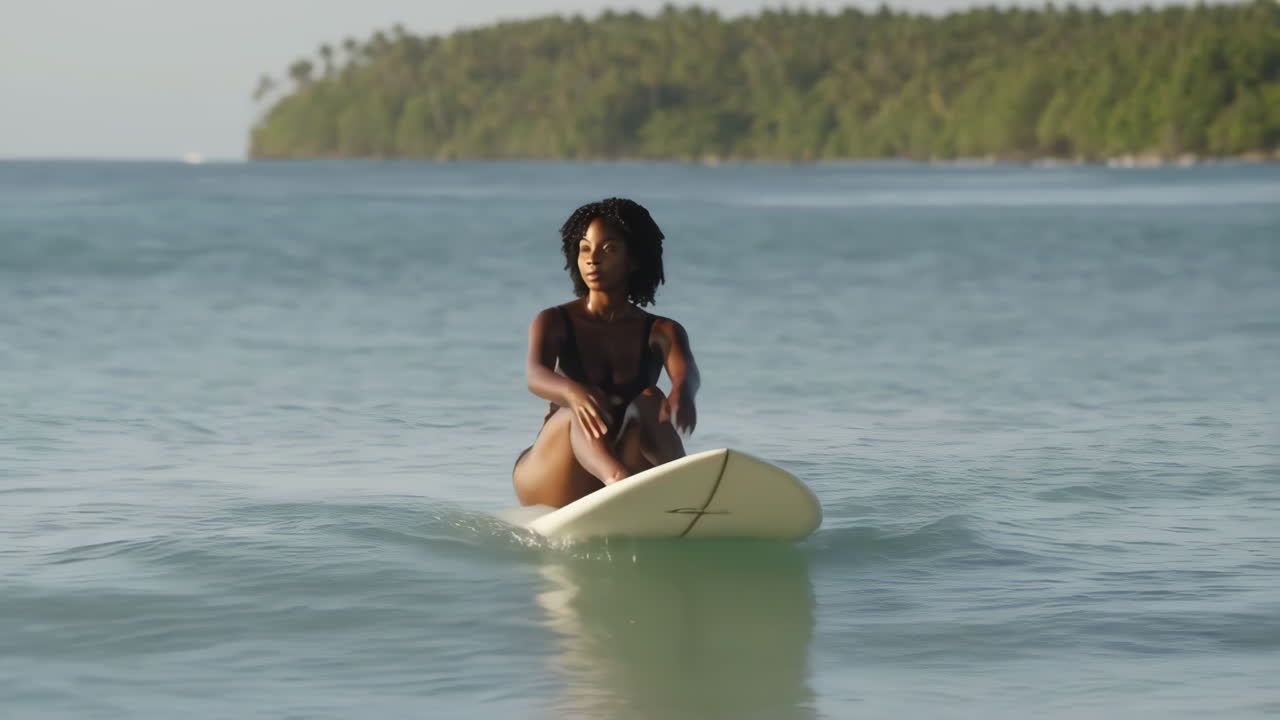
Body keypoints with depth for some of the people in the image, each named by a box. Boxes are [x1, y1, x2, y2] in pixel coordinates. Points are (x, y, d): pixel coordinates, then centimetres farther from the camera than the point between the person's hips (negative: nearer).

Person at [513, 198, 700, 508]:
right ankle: (620, 478, -65)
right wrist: (573, 391, -43)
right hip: (553, 486, -1)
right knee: (584, 411, -31)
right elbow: (535, 375, -18)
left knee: (649, 402, -26)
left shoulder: (661, 332, 7)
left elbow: (686, 372, -16)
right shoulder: (555, 323, 4)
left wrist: (682, 392, -44)